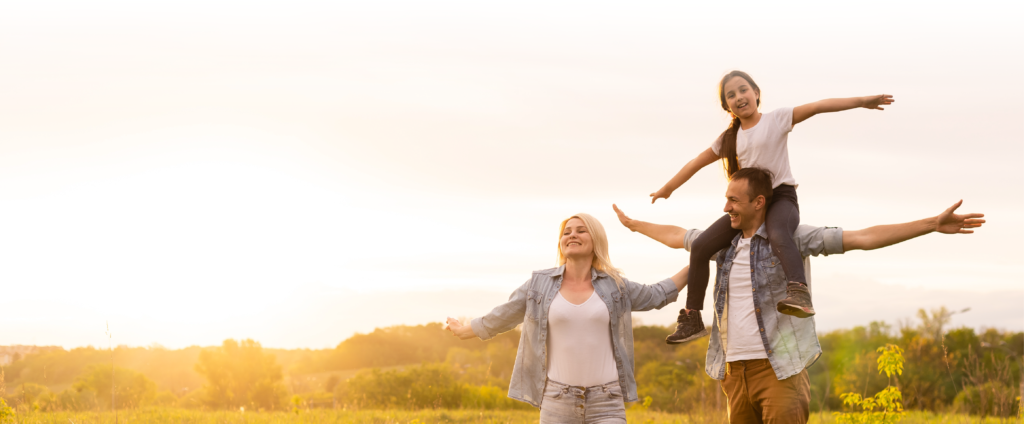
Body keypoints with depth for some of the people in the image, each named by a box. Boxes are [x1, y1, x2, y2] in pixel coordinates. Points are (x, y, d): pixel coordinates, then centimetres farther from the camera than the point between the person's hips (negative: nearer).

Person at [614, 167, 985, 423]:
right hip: (735, 369, 6)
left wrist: (932, 224, -20)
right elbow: (675, 236, 31)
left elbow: (864, 238, -12)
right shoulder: (725, 241, 12)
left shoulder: (792, 238, -6)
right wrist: (633, 224, 45)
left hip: (779, 369, -6)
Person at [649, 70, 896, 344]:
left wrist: (861, 101, -17)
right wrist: (667, 189, 32)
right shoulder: (729, 139, 15)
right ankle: (691, 318, 0)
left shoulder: (777, 119, 1)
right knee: (700, 247, -8)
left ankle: (799, 292, -60)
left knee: (777, 234, -41)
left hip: (781, 196, -5)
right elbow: (696, 163, 26)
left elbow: (817, 107, -9)